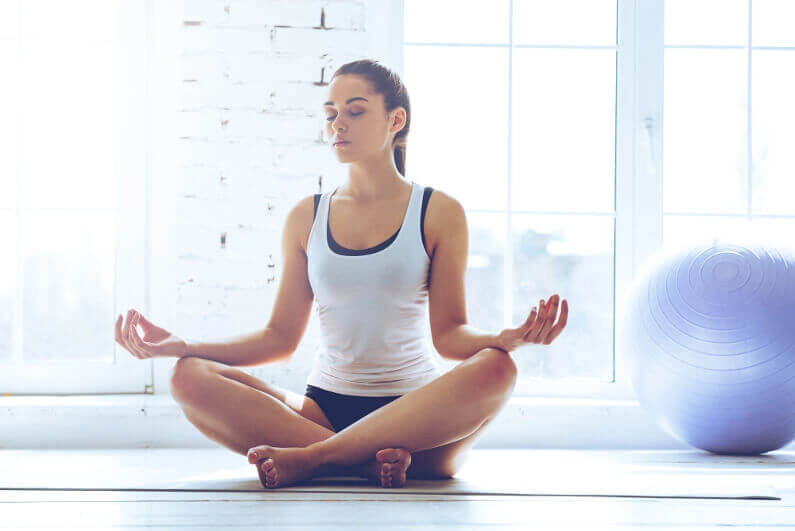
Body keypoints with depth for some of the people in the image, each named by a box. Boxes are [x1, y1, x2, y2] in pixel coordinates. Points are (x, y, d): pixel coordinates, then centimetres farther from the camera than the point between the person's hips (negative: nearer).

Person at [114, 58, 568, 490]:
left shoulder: (439, 213, 4)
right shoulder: (306, 218, 12)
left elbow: (449, 332, -1)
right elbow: (281, 337, 11)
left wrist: (507, 339, -23)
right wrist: (181, 346, -1)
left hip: (416, 416, -2)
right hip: (326, 407, 2)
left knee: (494, 368, -35)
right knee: (191, 378, -21)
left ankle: (310, 457, -31)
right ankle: (370, 462, -31)